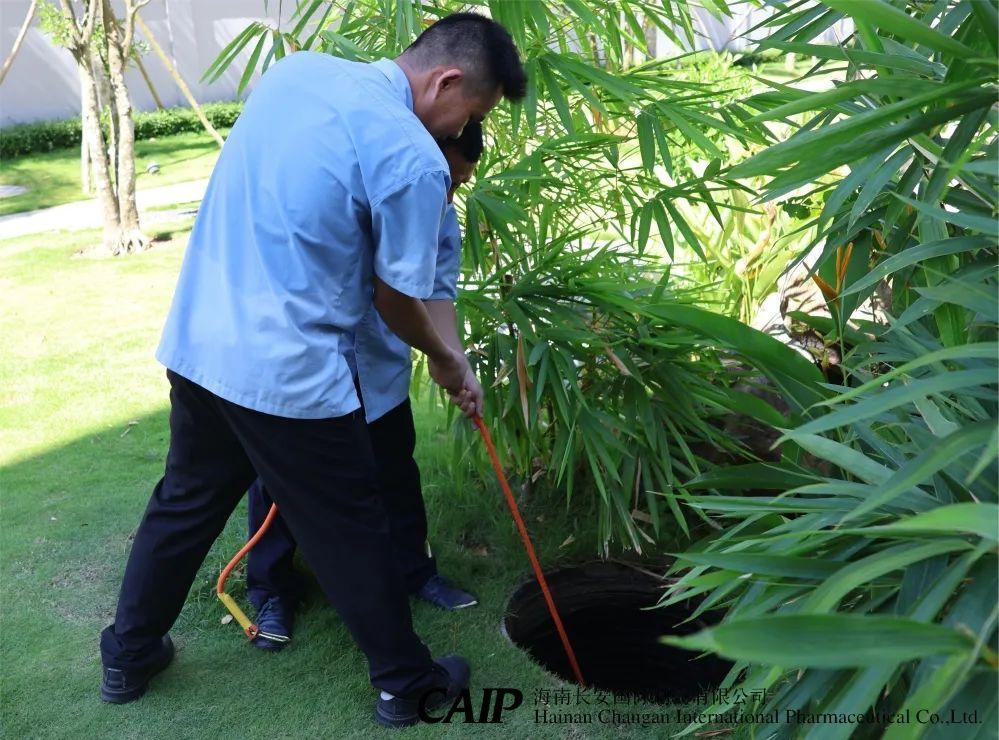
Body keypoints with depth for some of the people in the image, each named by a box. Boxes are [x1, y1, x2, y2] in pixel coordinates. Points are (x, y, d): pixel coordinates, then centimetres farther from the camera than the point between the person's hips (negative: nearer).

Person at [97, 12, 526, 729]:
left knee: (184, 503, 24)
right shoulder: (413, 159, -15)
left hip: (194, 341, 7)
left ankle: (128, 657, 43)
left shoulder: (295, 69, 7)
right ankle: (407, 684, 30)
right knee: (351, 533, 10)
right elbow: (396, 300, -5)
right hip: (286, 373, -7)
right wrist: (447, 361, 12)